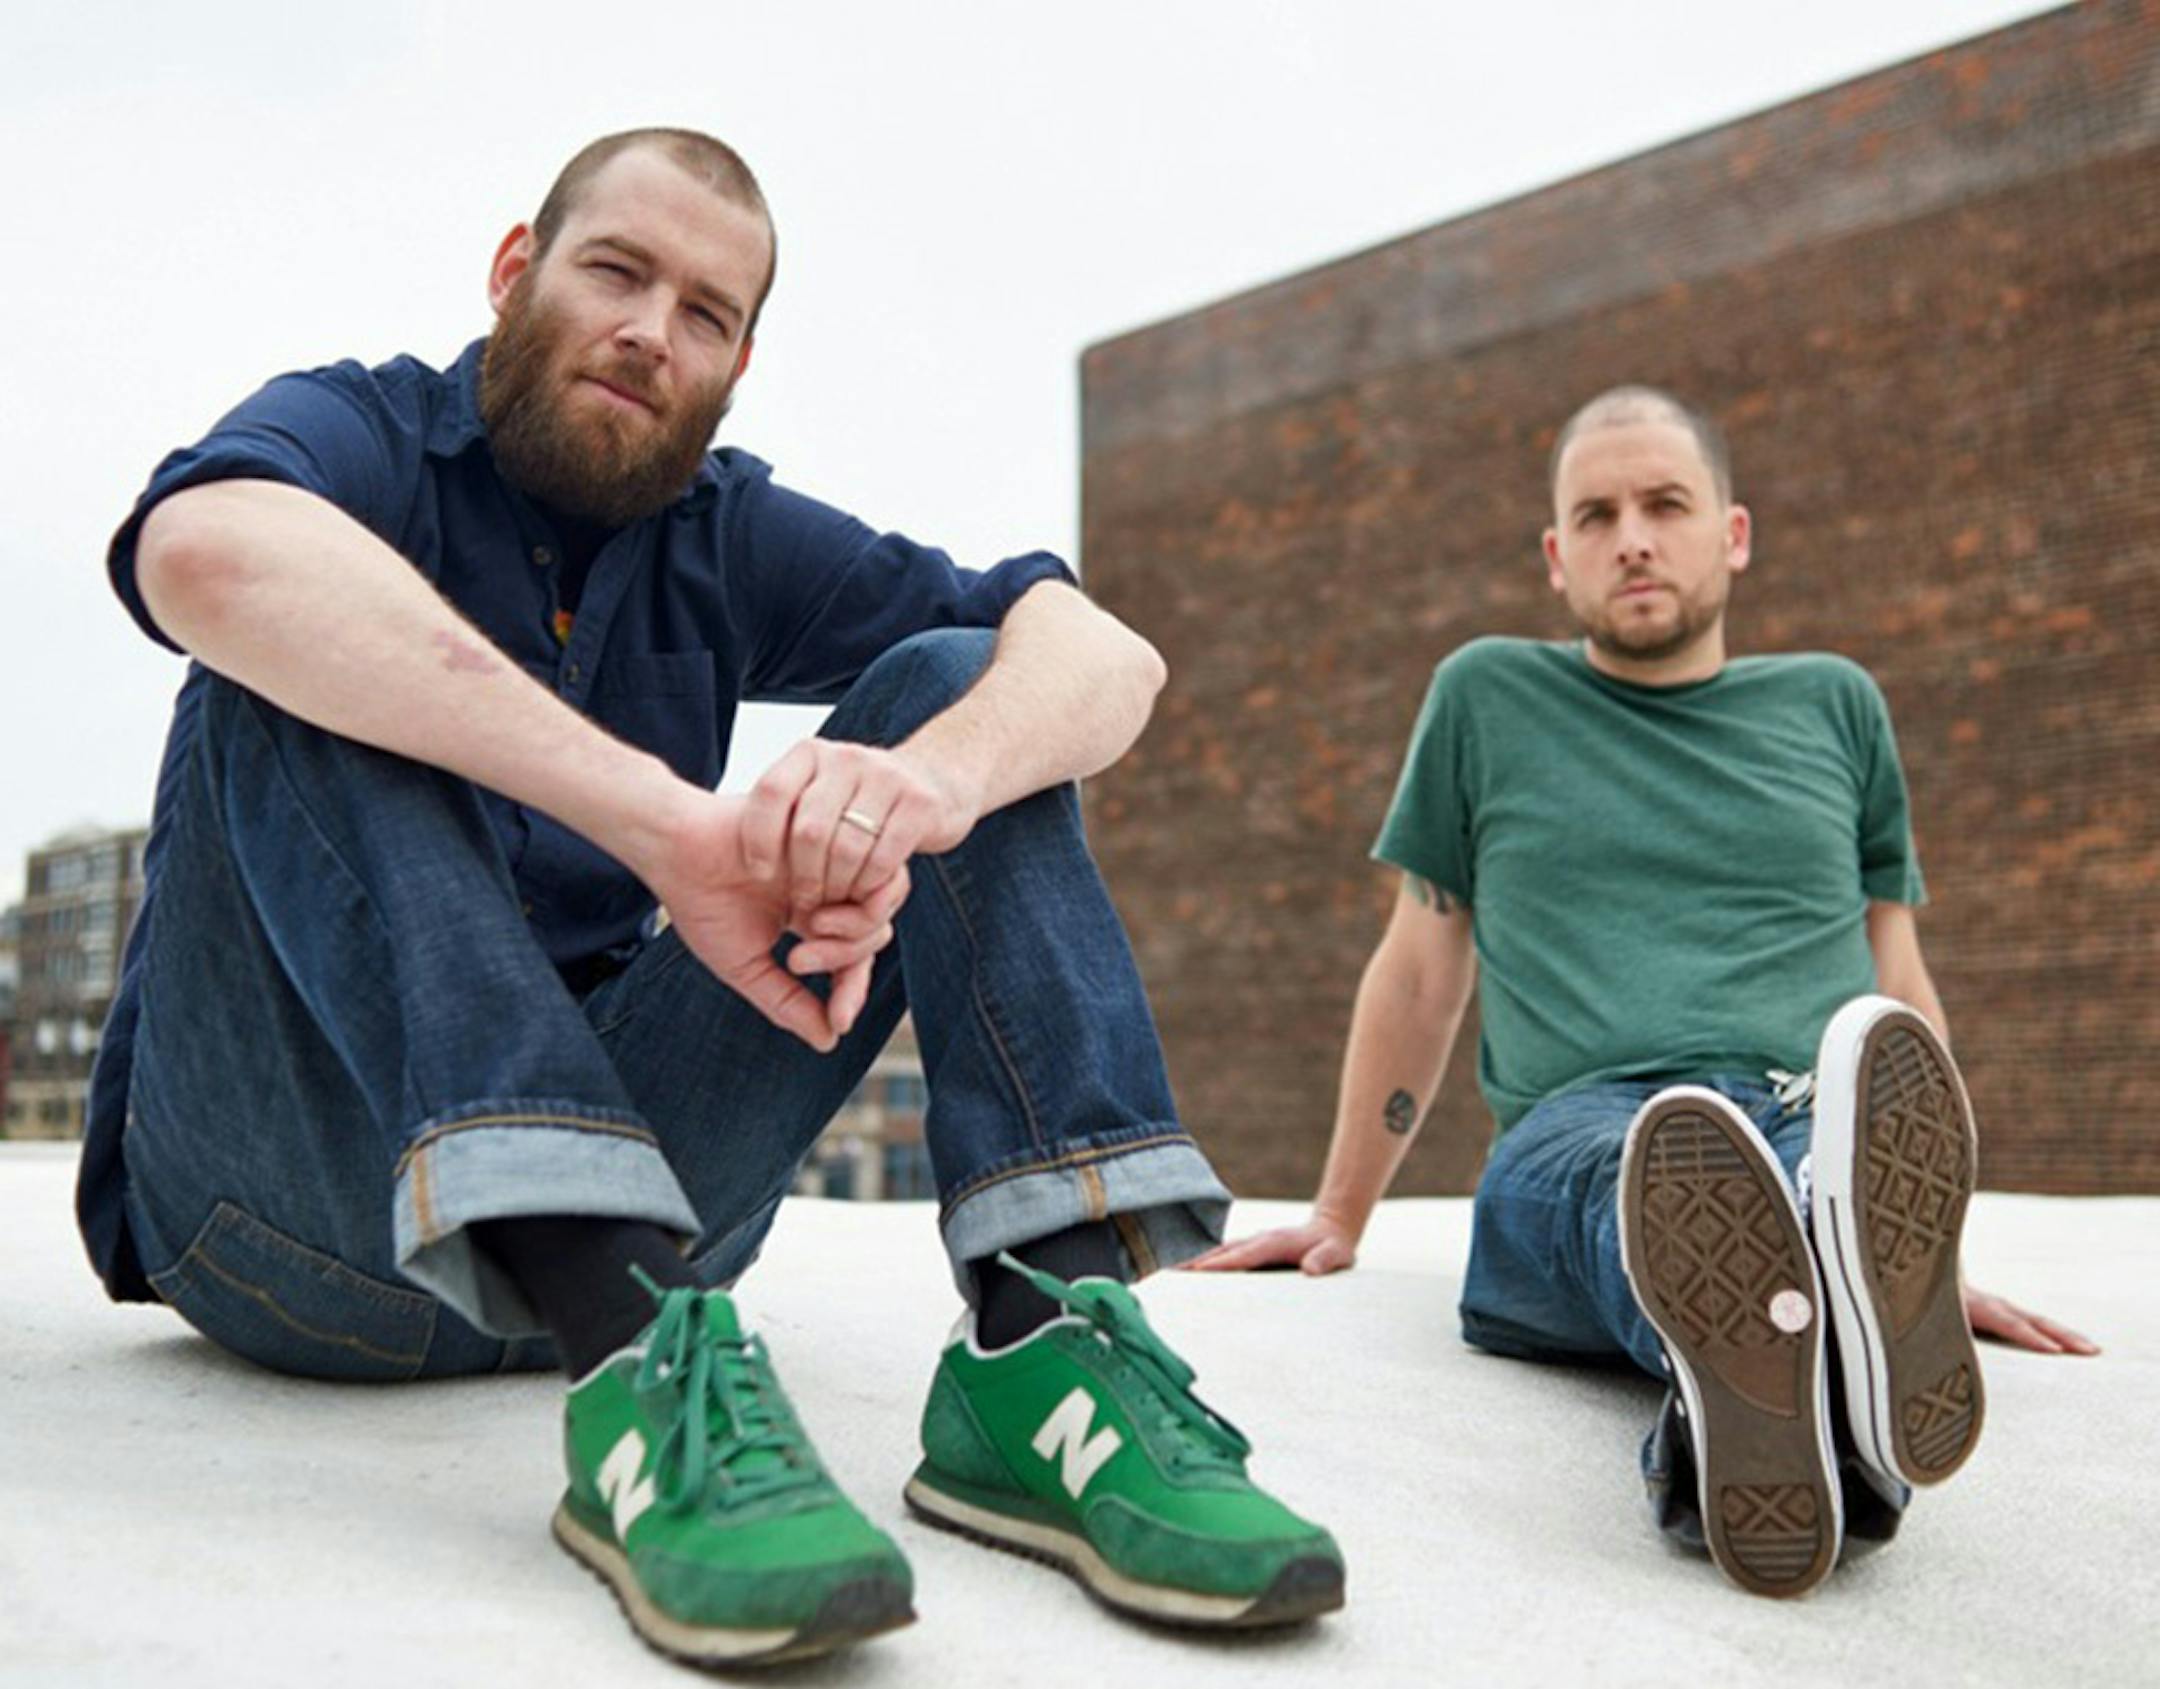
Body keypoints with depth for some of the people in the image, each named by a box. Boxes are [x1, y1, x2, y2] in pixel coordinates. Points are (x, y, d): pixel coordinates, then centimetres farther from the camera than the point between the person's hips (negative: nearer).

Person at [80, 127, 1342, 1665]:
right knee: (313, 668, -24)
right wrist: (672, 821, -38)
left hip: (623, 1187, 3)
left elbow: (1107, 656, -4)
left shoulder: (730, 537, 10)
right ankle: (628, 1364, -38)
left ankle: (1047, 1340, -26)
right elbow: (210, 553, -29)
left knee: (959, 680, -6)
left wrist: (926, 780, -28)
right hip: (289, 1203, -3)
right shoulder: (363, 433, -1)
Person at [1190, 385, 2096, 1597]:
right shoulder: (1488, 697, 19)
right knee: (1640, 1174, -40)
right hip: (1580, 1125, -1)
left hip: (1823, 1122, 2)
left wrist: (1939, 1252, 19)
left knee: (1870, 1139, -37)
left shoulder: (1833, 705, 24)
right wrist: (1340, 1219, 21)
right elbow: (1420, 973, 22)